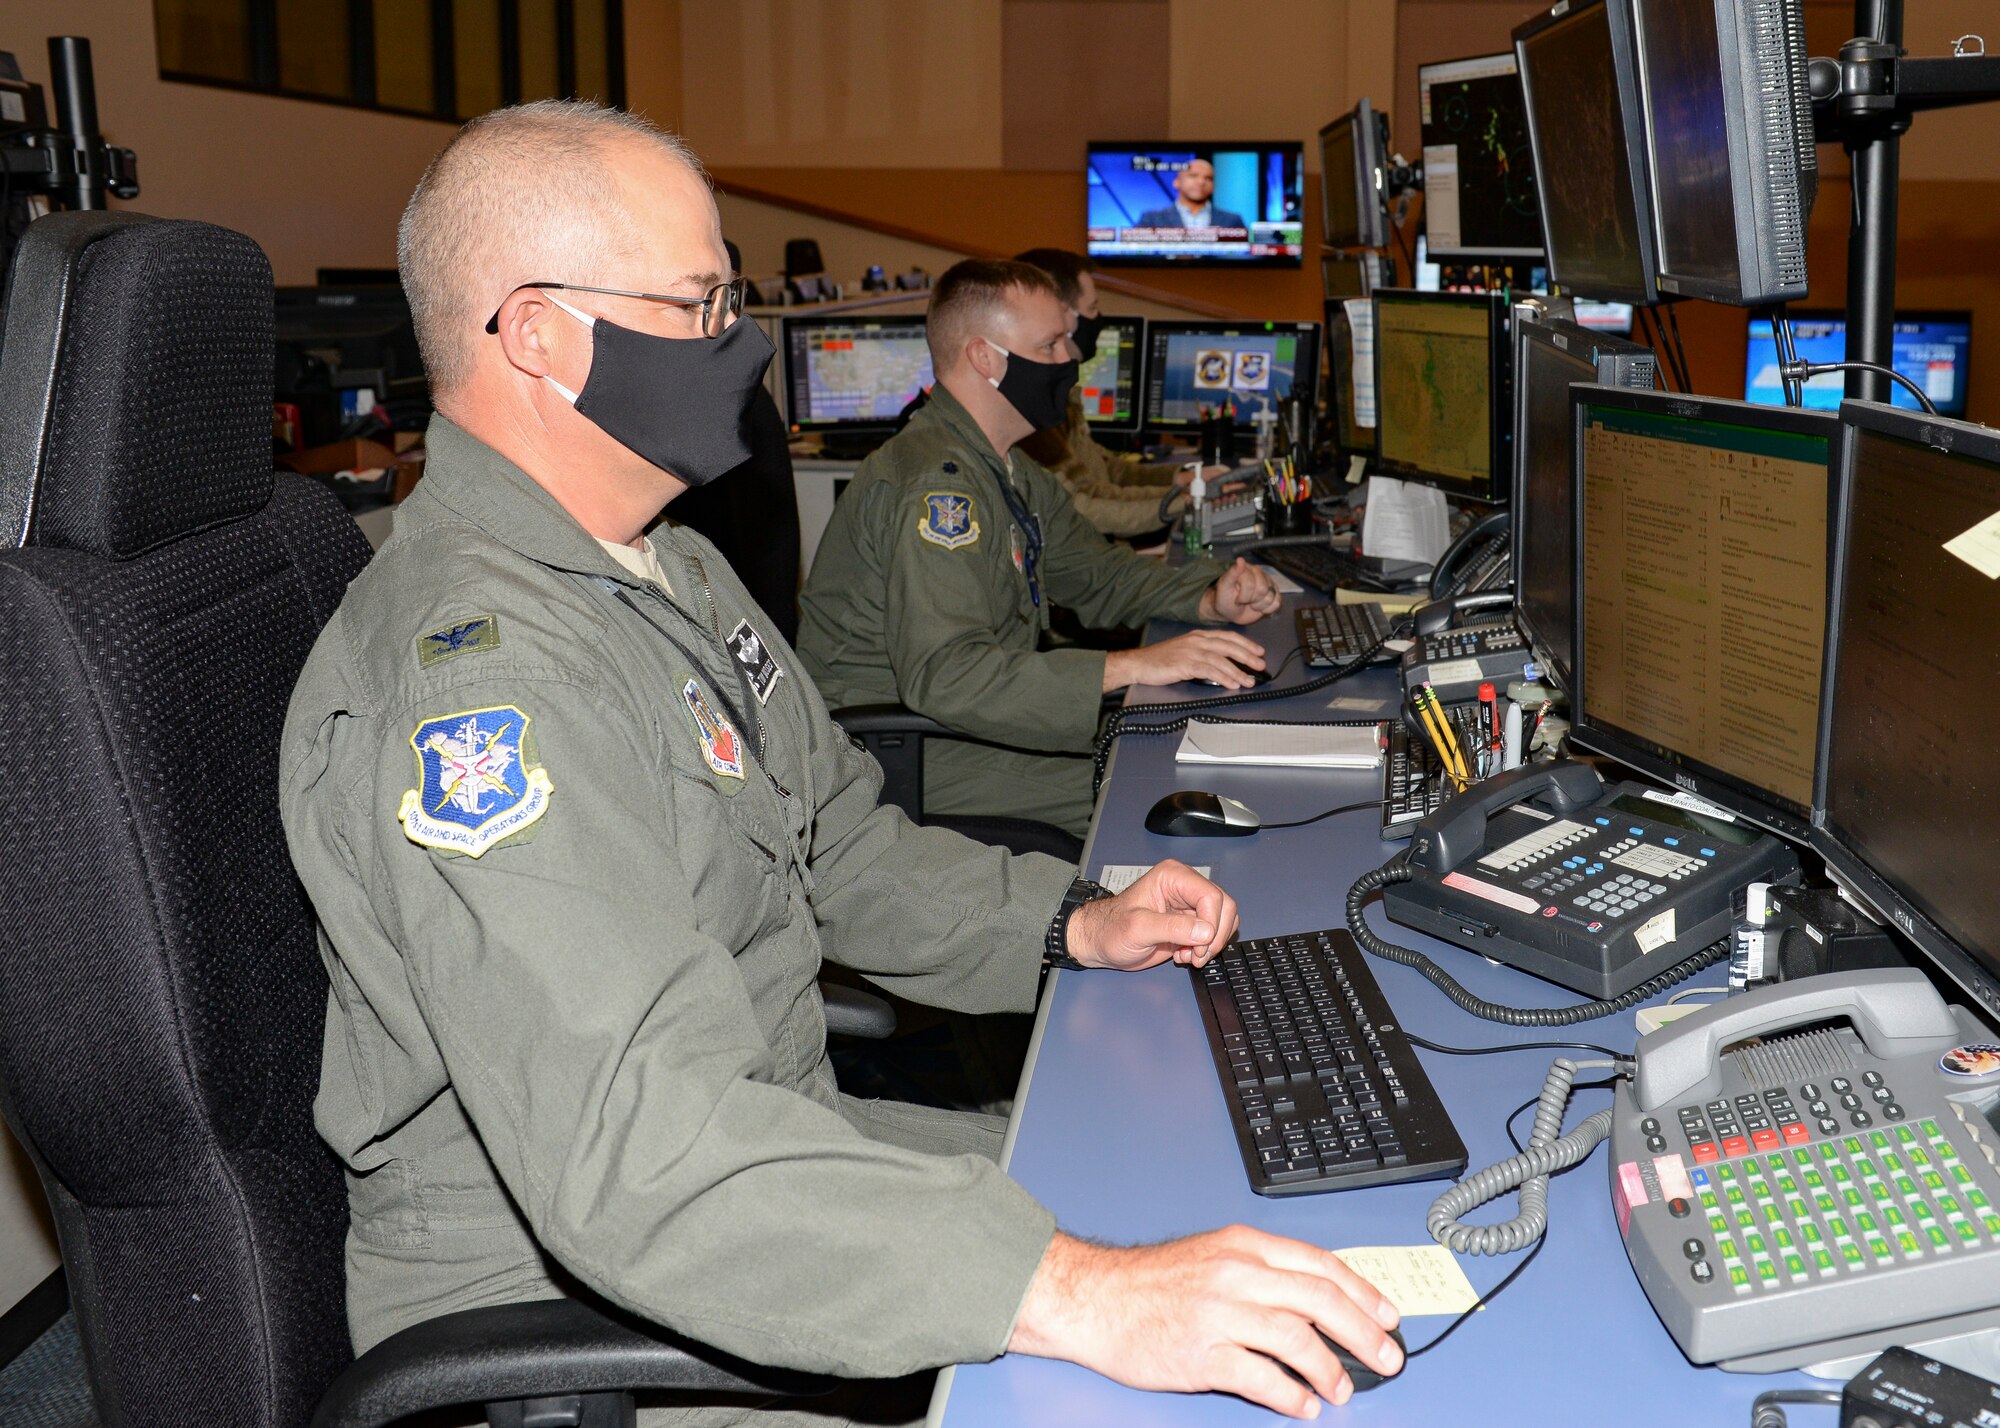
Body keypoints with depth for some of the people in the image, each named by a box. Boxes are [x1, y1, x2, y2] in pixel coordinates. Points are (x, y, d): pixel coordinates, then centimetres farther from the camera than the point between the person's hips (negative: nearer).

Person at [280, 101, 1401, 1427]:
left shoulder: (674, 572, 8)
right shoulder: (472, 671, -27)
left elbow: (839, 846, 18)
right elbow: (634, 1146, -37)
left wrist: (1076, 923, 3)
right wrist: (1082, 1299, -41)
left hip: (772, 1152, 9)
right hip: (579, 1321, -9)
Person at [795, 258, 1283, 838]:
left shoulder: (1010, 471, 11)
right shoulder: (934, 482, -22)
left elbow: (1097, 573, 22)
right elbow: (941, 673, -34)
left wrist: (1211, 599, 2)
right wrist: (1134, 666, -36)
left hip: (978, 720, 10)